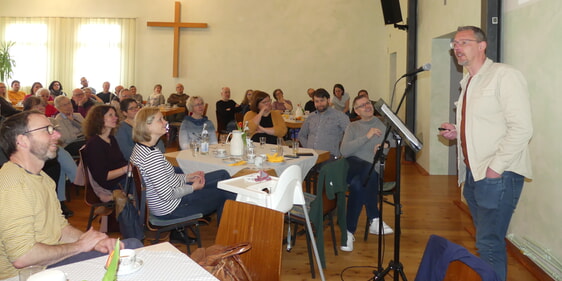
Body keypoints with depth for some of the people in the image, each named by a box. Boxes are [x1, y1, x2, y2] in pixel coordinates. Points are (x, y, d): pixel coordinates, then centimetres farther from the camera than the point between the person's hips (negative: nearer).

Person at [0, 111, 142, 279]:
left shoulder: (42, 177, 13)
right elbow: (22, 257, -28)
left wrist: (94, 240, -6)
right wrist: (79, 245, -15)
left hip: (53, 257, 10)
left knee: (132, 245, -3)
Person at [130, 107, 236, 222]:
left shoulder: (140, 147, 3)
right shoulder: (152, 155, -30)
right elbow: (167, 195, -28)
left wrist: (187, 177, 6)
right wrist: (192, 187, -12)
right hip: (170, 209, -10)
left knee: (222, 175, 10)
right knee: (222, 195, 5)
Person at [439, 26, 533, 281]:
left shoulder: (504, 75, -11)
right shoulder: (468, 82, 17)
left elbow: (521, 127, -18)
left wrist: (496, 167, -20)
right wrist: (458, 132, 8)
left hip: (498, 176, -8)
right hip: (473, 174, 9)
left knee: (489, 244, -5)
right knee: (487, 240, 16)